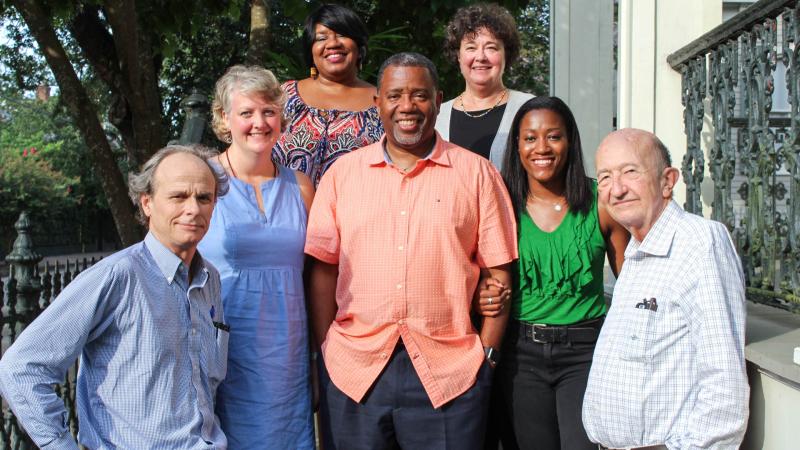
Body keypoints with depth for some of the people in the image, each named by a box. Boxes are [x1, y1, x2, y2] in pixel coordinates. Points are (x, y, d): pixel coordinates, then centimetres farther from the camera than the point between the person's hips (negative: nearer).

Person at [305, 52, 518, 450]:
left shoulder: (476, 173, 3)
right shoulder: (343, 173, 7)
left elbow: (498, 273, 3)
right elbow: (323, 270, 6)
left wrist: (487, 353, -2)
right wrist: (325, 351, 1)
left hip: (450, 372, -1)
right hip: (353, 371, 2)